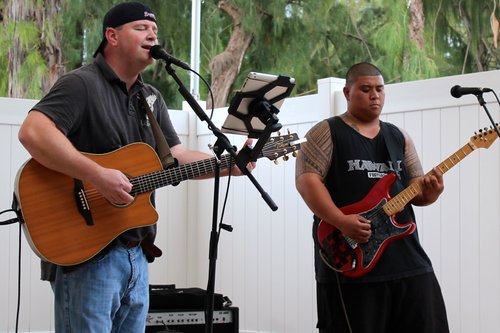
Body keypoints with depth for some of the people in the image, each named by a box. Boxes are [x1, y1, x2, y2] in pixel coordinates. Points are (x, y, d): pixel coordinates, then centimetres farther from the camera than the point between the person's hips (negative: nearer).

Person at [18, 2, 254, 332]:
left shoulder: (151, 98, 16)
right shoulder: (82, 84, -11)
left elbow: (176, 157, 14)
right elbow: (33, 132, -26)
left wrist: (230, 166, -2)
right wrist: (98, 175, -30)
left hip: (136, 253, 8)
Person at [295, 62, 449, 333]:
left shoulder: (399, 137, 18)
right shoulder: (326, 132, 2)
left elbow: (416, 186, 17)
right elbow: (306, 180, -10)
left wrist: (428, 193, -8)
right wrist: (341, 222, -21)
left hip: (408, 260, 5)